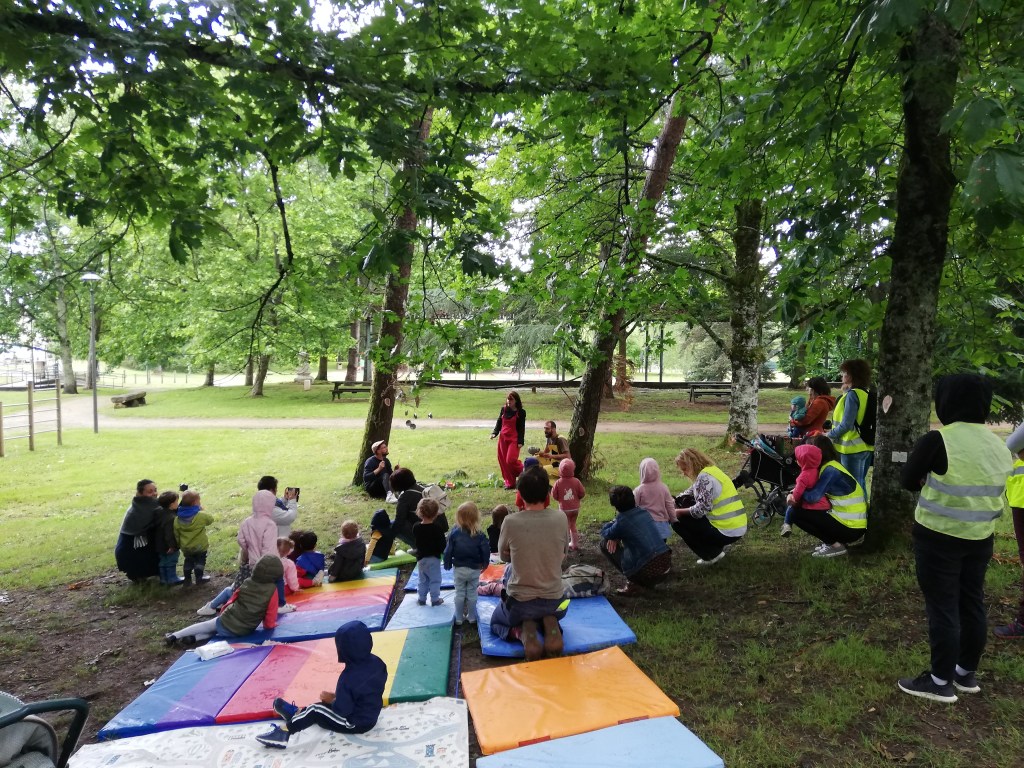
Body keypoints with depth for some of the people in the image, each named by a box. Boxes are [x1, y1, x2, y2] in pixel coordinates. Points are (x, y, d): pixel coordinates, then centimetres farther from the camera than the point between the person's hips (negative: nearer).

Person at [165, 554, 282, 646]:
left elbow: (233, 598, 10)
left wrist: (224, 613, 26)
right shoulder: (272, 590, -16)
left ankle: (174, 636, 32)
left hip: (225, 622, 1)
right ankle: (193, 638, 10)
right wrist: (269, 625, 10)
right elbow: (271, 613, -10)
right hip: (242, 632, -1)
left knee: (205, 625, 29)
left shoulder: (247, 582, -4)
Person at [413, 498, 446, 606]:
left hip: (420, 558, 4)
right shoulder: (437, 529, -18)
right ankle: (435, 599, 11)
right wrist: (443, 552, 4)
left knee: (423, 580, 17)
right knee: (435, 580, 8)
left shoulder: (416, 527, -5)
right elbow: (442, 545, -14)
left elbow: (416, 542, 9)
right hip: (433, 558, -4)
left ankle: (422, 599, 23)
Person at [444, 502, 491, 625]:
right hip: (475, 570, 0)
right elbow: (486, 551, -8)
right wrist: (485, 564, 10)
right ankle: (471, 618, 25)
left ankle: (459, 618, 23)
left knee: (459, 594, 14)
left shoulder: (454, 533, -15)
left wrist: (447, 565, 6)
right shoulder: (480, 535, -15)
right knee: (472, 594, 14)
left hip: (459, 569, 0)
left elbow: (448, 551, -10)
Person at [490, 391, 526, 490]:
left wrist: (520, 441, -12)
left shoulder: (521, 412, -4)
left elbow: (522, 428, -5)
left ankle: (523, 472, 15)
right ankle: (509, 483, 16)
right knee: (503, 461, 4)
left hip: (514, 439, -5)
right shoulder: (503, 409, 7)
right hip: (503, 437, 5)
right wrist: (494, 433, -5)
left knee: (511, 460, -15)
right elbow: (499, 422, 11)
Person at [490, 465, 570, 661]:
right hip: (554, 599, 2)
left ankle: (522, 632, -4)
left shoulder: (511, 522, -19)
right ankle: (550, 625, 1)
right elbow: (563, 553, 4)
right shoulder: (560, 518, -13)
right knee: (551, 613, 39)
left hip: (519, 600, -2)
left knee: (496, 621, 30)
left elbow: (504, 556, 0)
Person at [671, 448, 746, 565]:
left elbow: (701, 509, -21)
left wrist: (679, 511, -7)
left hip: (728, 532, -9)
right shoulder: (711, 470, 14)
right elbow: (689, 494, 18)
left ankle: (712, 554, 1)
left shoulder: (704, 477, -15)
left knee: (677, 521, -1)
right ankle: (721, 544, 18)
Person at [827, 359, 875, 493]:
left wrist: (830, 435, -7)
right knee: (860, 484, 15)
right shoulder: (865, 394, 10)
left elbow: (846, 424, -19)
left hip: (853, 448, -9)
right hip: (865, 446, 9)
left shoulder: (852, 394, -16)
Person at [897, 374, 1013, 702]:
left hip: (939, 538, -7)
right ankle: (967, 674, 30)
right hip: (980, 538, 7)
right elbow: (984, 487, 13)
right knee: (972, 604, 16)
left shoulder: (938, 441, -19)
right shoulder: (998, 446, 4)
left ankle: (941, 682, 12)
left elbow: (908, 481, -10)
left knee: (942, 607, 2)